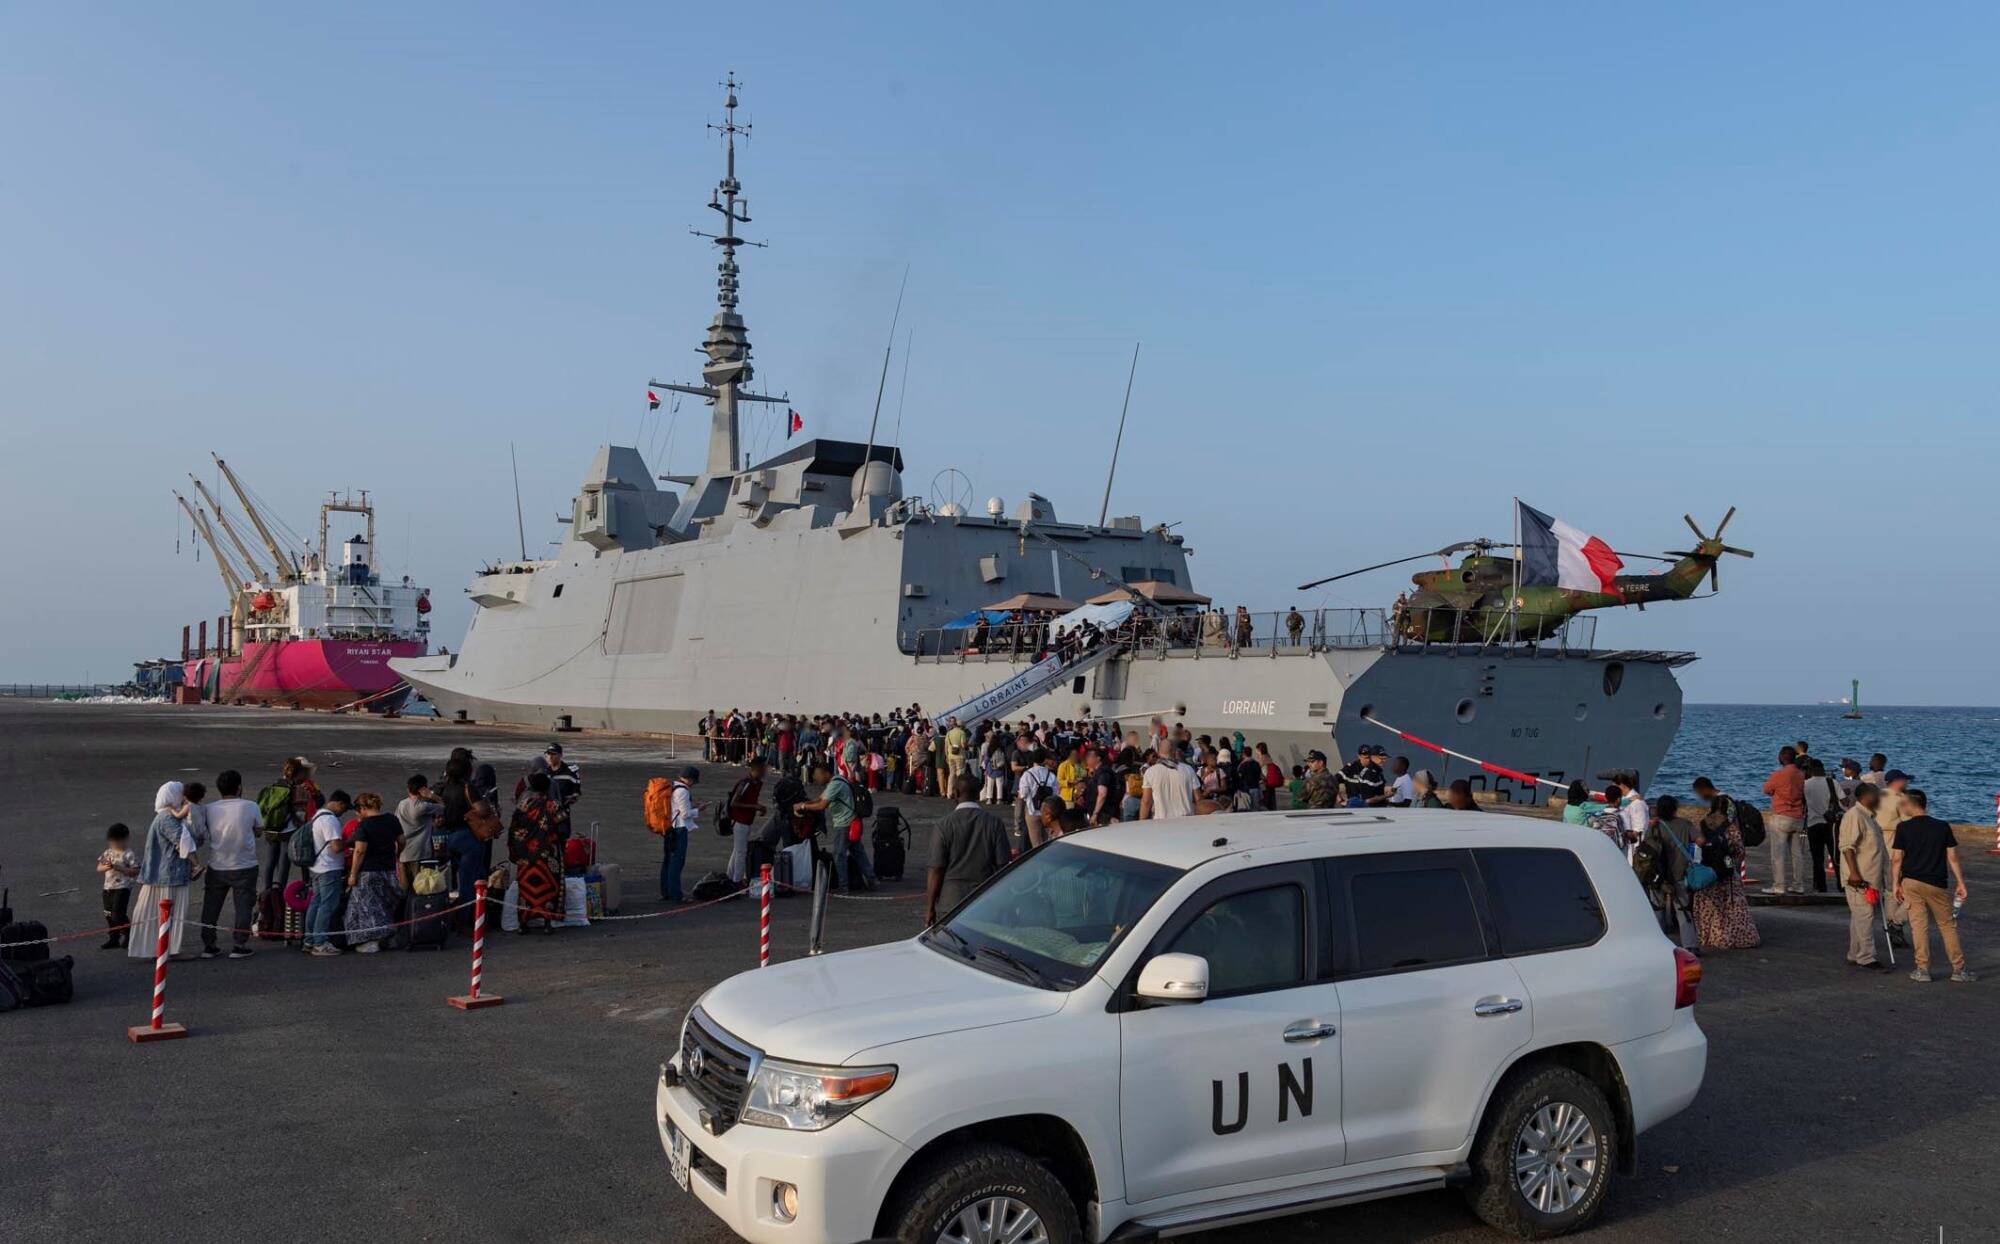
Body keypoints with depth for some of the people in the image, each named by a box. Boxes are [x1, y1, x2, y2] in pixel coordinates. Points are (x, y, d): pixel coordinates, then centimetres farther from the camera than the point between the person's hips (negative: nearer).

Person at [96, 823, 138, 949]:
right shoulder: (108, 852, 9)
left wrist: (118, 868, -22)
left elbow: (135, 871, -15)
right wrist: (106, 867, -12)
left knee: (118, 914, -10)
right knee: (109, 915, 12)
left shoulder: (128, 854, -10)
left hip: (122, 888, -7)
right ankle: (113, 939, 22)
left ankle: (129, 936, 9)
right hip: (108, 887, 7)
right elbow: (99, 868, 10)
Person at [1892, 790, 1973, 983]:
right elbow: (1953, 857, 2)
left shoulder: (1904, 827, -5)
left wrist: (1896, 883, 4)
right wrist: (1960, 883, 9)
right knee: (1948, 925, 10)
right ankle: (1959, 969, 12)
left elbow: (1896, 859, -5)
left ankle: (1923, 969, 2)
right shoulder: (1943, 827, 1)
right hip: (1937, 884, 1)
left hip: (1912, 882, -1)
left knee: (1919, 924, 3)